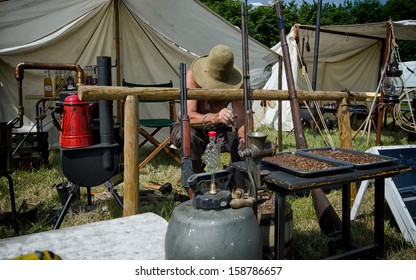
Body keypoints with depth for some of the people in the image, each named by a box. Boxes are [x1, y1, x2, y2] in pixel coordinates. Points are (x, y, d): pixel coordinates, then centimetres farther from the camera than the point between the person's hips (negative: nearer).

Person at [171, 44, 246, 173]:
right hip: (190, 128, -2)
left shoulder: (234, 83, -19)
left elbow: (241, 121, -23)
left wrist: (243, 137, -46)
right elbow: (188, 117, -37)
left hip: (218, 130, 2)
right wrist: (215, 117, -56)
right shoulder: (192, 76, -26)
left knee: (243, 141, -24)